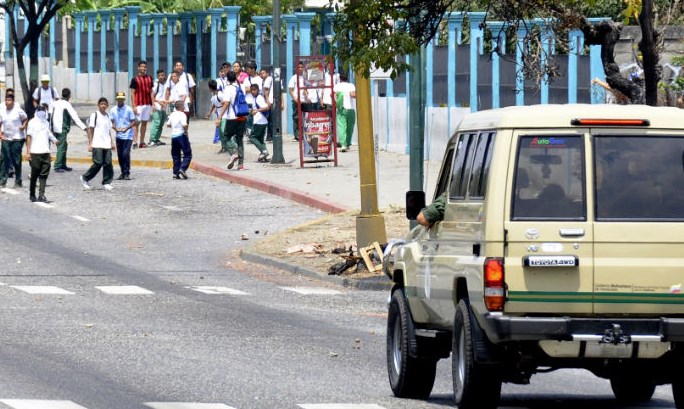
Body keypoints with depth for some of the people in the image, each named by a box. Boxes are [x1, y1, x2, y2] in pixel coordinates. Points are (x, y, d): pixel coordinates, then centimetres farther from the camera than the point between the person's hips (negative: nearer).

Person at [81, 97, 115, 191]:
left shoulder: (107, 116, 15)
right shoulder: (94, 115, -2)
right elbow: (90, 130, -3)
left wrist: (112, 142, 17)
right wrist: (90, 143, -8)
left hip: (106, 144, 6)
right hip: (97, 144, -6)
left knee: (108, 163, -2)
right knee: (98, 163, -10)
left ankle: (106, 183, 3)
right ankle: (85, 178, 6)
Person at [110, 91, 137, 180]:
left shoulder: (128, 109, -4)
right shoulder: (113, 110, 5)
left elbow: (134, 122, -3)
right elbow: (112, 122, 9)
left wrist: (127, 128, -20)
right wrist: (115, 128, -13)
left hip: (128, 135, -4)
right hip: (119, 136, 4)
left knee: (126, 154, -14)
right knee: (120, 155, 7)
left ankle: (127, 173, -9)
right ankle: (123, 173, 18)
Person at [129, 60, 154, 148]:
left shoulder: (149, 78, 10)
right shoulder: (135, 79, -5)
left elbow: (151, 91, 14)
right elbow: (132, 93, -5)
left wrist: (153, 103, 7)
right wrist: (134, 106, -11)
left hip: (147, 104, 5)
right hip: (138, 104, -5)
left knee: (144, 123, 8)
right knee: (137, 123, -6)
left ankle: (142, 142, 12)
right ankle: (135, 142, -7)